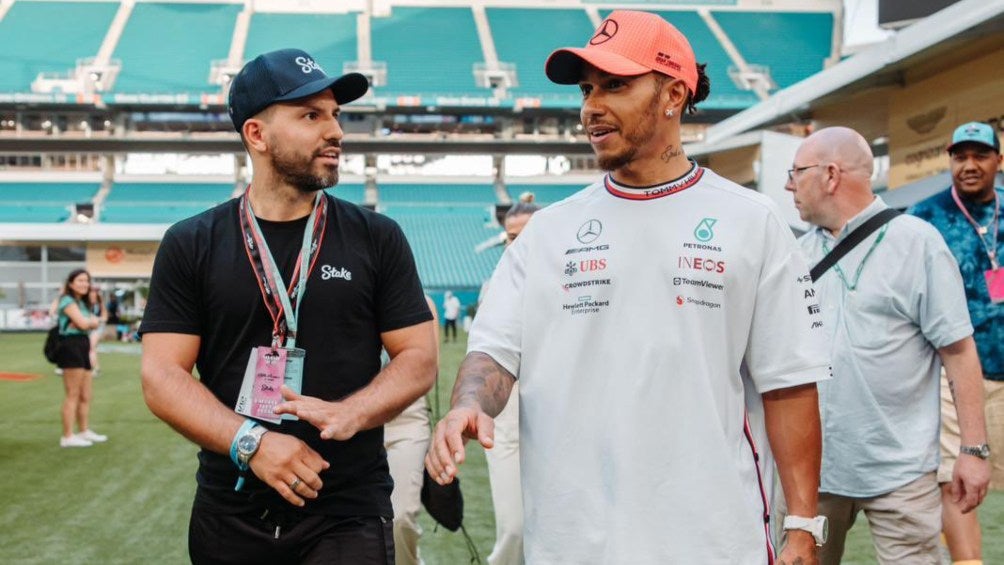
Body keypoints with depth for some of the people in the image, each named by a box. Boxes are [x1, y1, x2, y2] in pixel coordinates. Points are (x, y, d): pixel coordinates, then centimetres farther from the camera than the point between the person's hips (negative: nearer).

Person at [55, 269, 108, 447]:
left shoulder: (83, 303, 24)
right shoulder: (68, 301, -5)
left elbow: (95, 323, 11)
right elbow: (83, 323, -15)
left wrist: (89, 322, -9)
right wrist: (94, 320, 5)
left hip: (82, 347, 9)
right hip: (70, 345, -9)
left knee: (86, 396, 13)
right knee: (73, 395, -9)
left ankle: (84, 431, 23)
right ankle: (68, 436, -8)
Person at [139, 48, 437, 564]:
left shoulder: (377, 238, 3)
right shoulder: (190, 246, 2)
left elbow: (418, 358, 1)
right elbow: (162, 376, -3)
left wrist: (349, 414, -17)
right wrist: (250, 442, -18)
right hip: (229, 517, 1)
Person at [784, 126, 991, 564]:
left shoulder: (915, 241, -5)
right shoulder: (802, 252, 9)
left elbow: (958, 350, -6)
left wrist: (974, 450, -9)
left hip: (898, 469, -5)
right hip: (812, 464, 5)